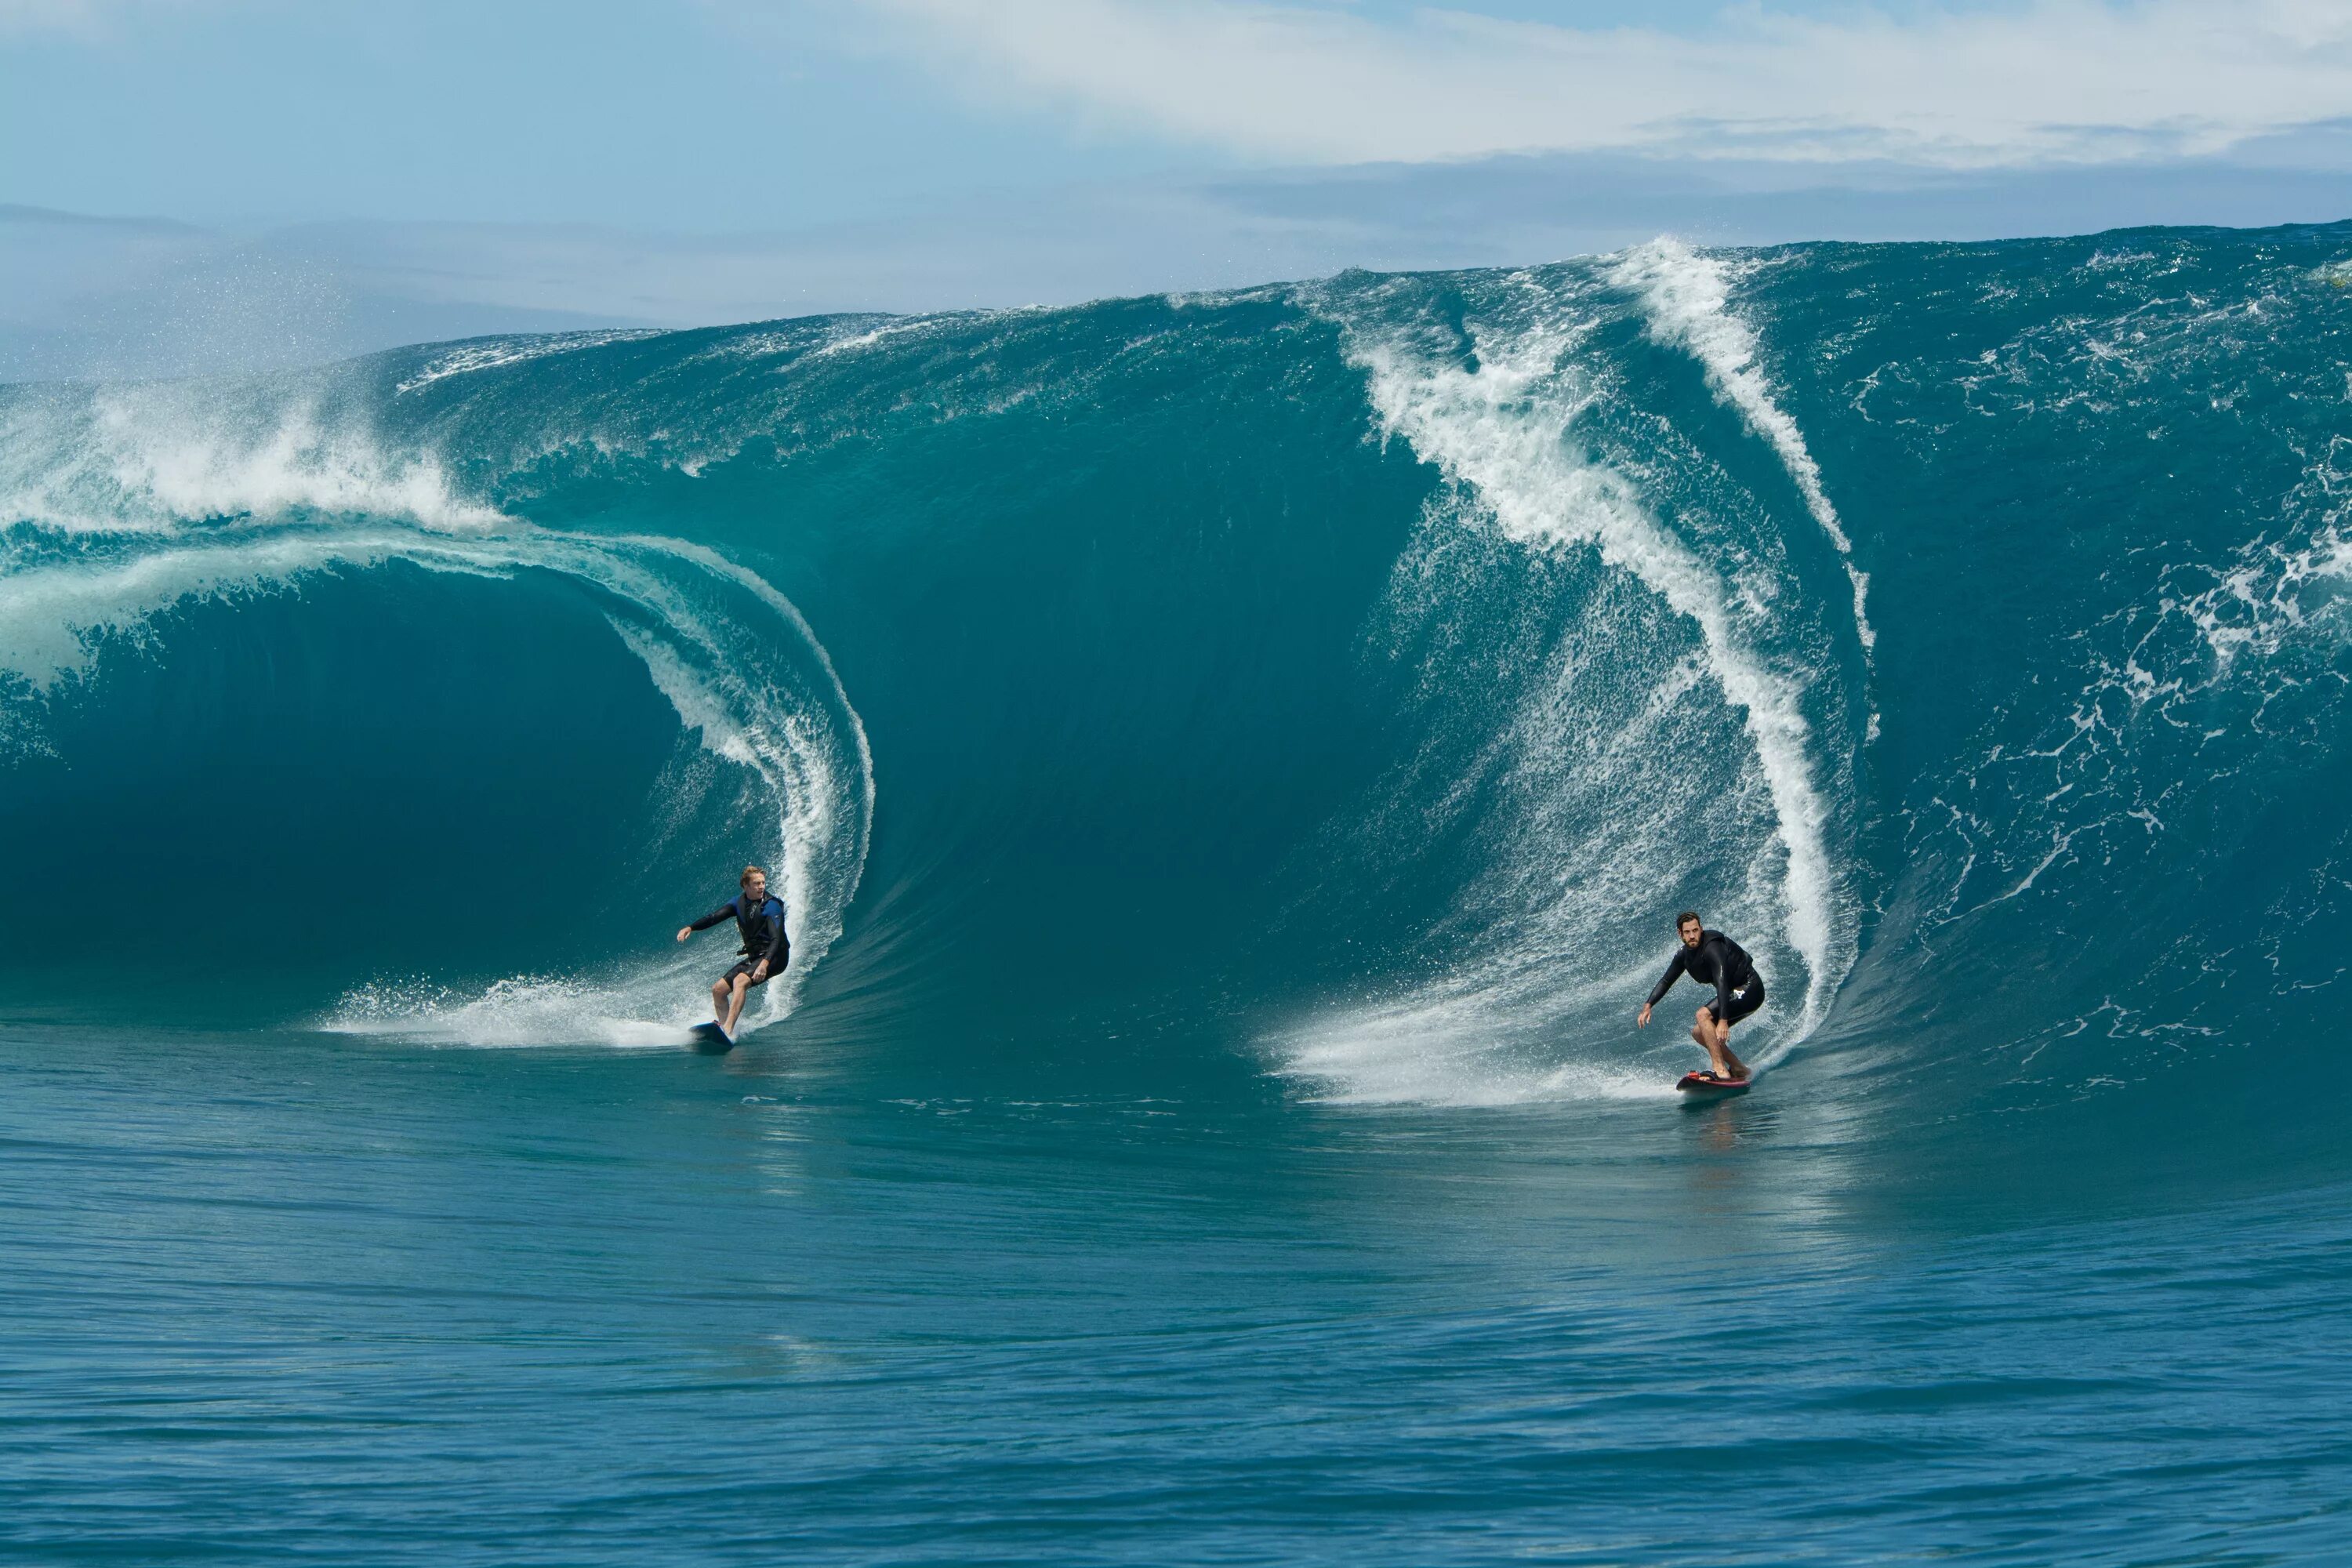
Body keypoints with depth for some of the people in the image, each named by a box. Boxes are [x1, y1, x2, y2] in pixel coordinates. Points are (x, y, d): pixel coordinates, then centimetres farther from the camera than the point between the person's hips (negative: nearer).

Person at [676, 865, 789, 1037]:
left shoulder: (771, 906, -15)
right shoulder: (739, 902, 5)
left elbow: (777, 938, -26)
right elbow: (715, 917, -3)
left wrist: (765, 963, -42)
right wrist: (691, 928, -21)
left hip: (774, 957, -8)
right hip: (753, 957, 8)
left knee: (740, 981, -32)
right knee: (718, 989, 2)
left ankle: (727, 1029, -42)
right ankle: (728, 1033, 6)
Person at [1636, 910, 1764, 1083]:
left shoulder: (1712, 947, -26)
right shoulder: (1684, 954, 1)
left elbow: (1722, 983, -35)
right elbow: (1666, 981, 12)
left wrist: (1723, 1020, -43)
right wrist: (1648, 1006, -3)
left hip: (1750, 989, -9)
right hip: (1735, 992, 9)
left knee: (1703, 1015, -25)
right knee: (1698, 1032, 7)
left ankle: (1720, 1071, -30)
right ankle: (1739, 1069, 16)